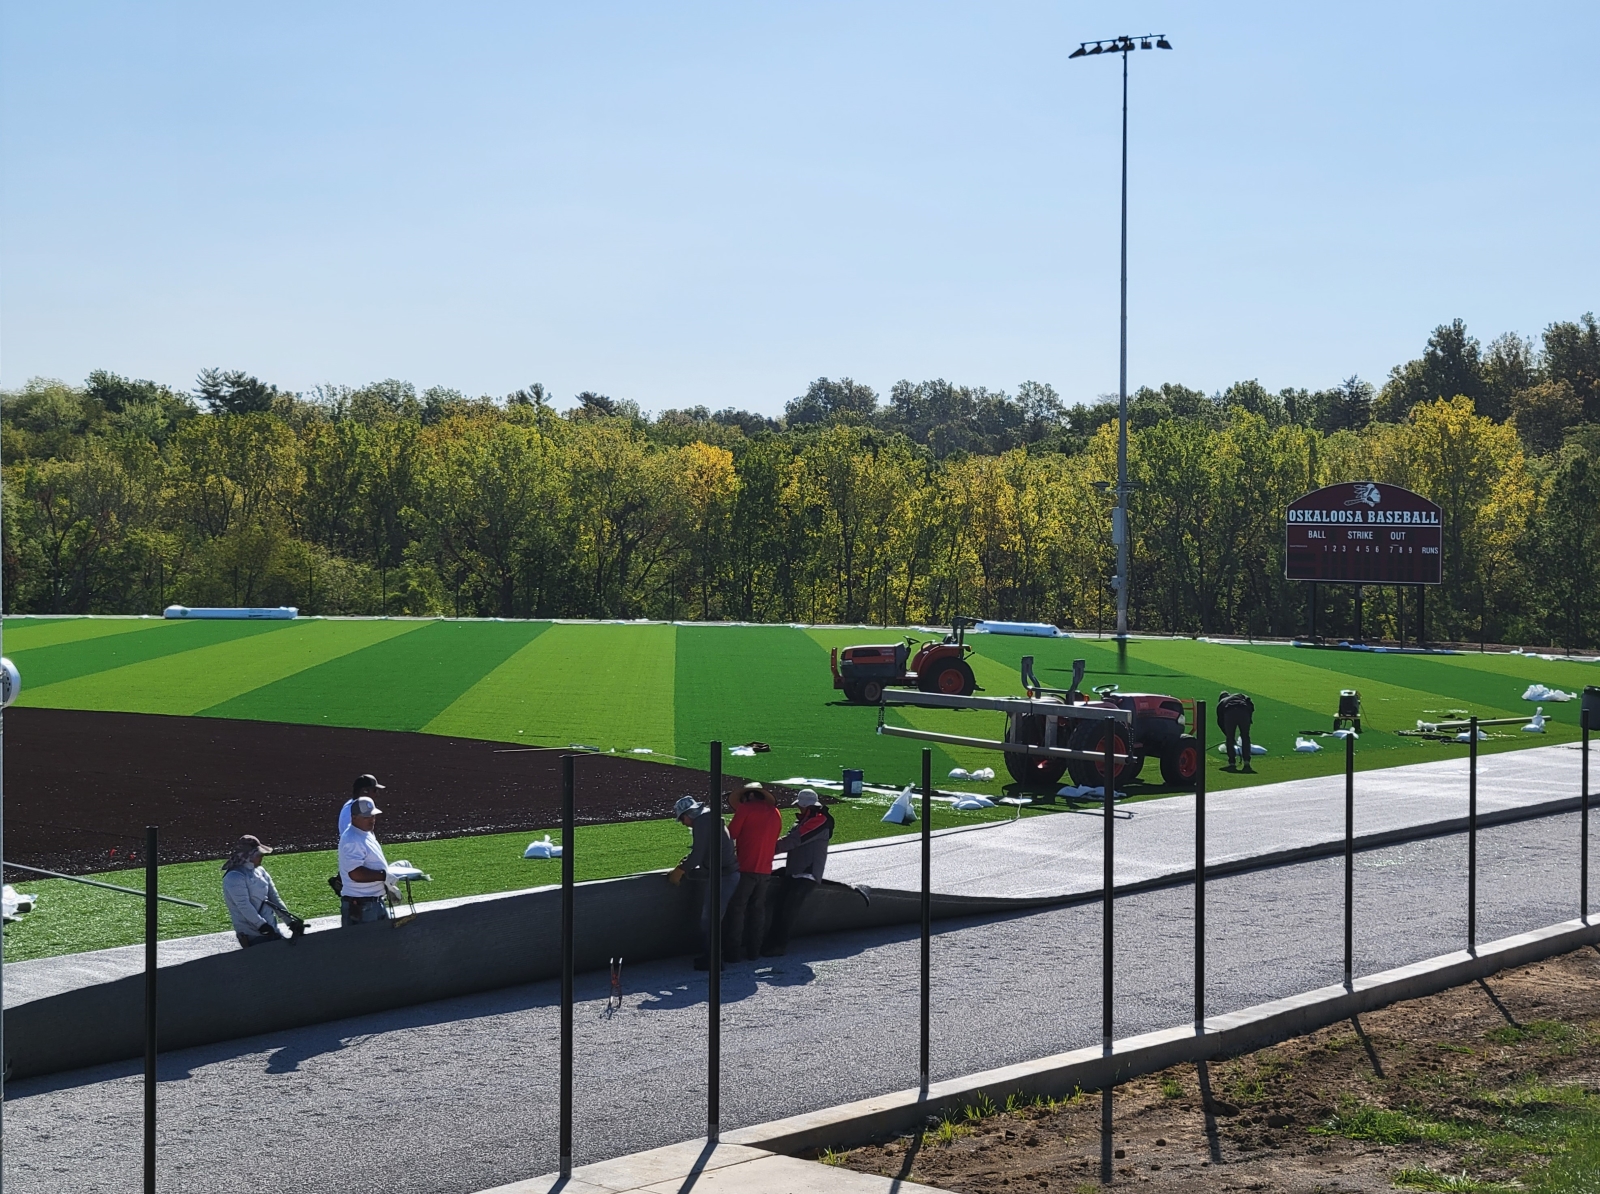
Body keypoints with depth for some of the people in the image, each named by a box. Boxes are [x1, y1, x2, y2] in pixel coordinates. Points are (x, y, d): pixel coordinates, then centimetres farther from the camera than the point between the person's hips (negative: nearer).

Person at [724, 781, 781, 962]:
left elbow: (731, 835, -3)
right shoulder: (776, 813, 14)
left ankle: (733, 952, -1)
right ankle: (754, 951, 14)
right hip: (765, 870, 6)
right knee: (757, 910, 14)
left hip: (745, 869, -6)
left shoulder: (746, 809, -4)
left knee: (736, 909, 0)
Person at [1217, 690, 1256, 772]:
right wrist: (1248, 721, 21)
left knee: (1229, 739, 14)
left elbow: (1220, 721, 34)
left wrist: (1227, 734, 43)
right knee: (1245, 737, 13)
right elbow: (1251, 704, 20)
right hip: (1244, 712, 1)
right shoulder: (1240, 695, 39)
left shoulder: (1221, 703, 38)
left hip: (1229, 714, -1)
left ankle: (1231, 763, 10)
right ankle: (1247, 763, 5)